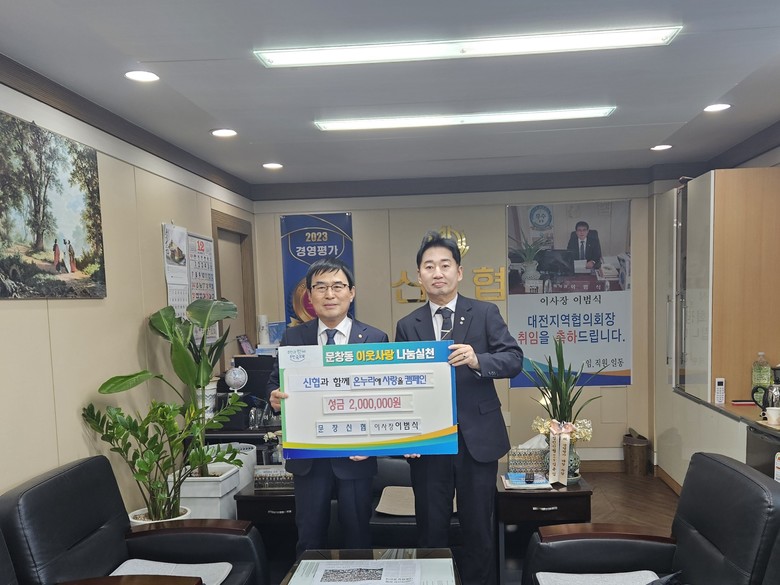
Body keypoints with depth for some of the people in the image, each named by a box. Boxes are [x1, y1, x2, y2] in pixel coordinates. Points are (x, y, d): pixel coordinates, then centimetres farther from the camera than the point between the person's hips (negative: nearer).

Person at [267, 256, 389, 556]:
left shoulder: (375, 339, -5)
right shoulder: (292, 338, 0)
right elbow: (275, 383, 4)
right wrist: (275, 397, -19)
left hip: (355, 454, -1)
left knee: (358, 536, 14)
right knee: (310, 537, 15)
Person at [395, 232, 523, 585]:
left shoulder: (485, 313, 0)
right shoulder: (407, 326, 4)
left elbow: (514, 359, -9)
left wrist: (477, 360, -28)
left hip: (477, 438, -1)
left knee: (478, 529, 12)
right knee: (430, 530, 14)